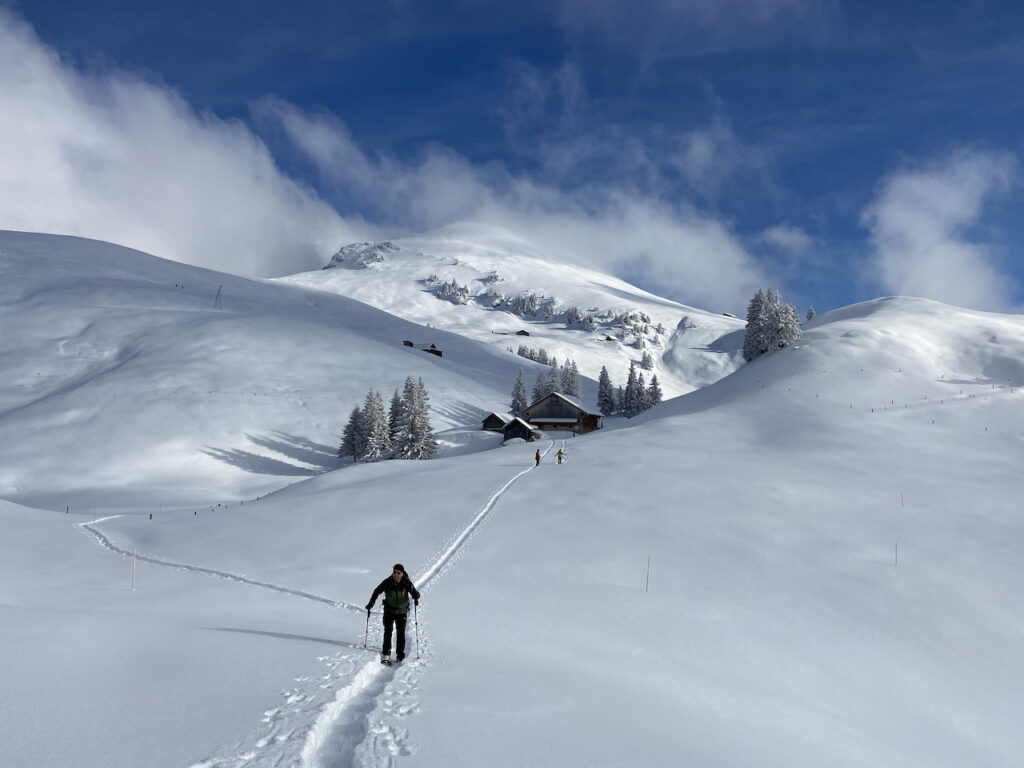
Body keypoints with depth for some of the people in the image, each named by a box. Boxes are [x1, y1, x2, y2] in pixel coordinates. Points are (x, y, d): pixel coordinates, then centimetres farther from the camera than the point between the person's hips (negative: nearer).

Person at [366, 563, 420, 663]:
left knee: (401, 633, 6)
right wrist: (370, 604, -1)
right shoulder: (387, 582, -15)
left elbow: (415, 593, -13)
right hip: (389, 610, -1)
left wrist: (416, 598, -36)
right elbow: (377, 592, -1)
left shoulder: (407, 583, -15)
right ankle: (386, 653, -14)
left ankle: (400, 654, 21)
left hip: (402, 611, 1)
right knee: (388, 630, -14)